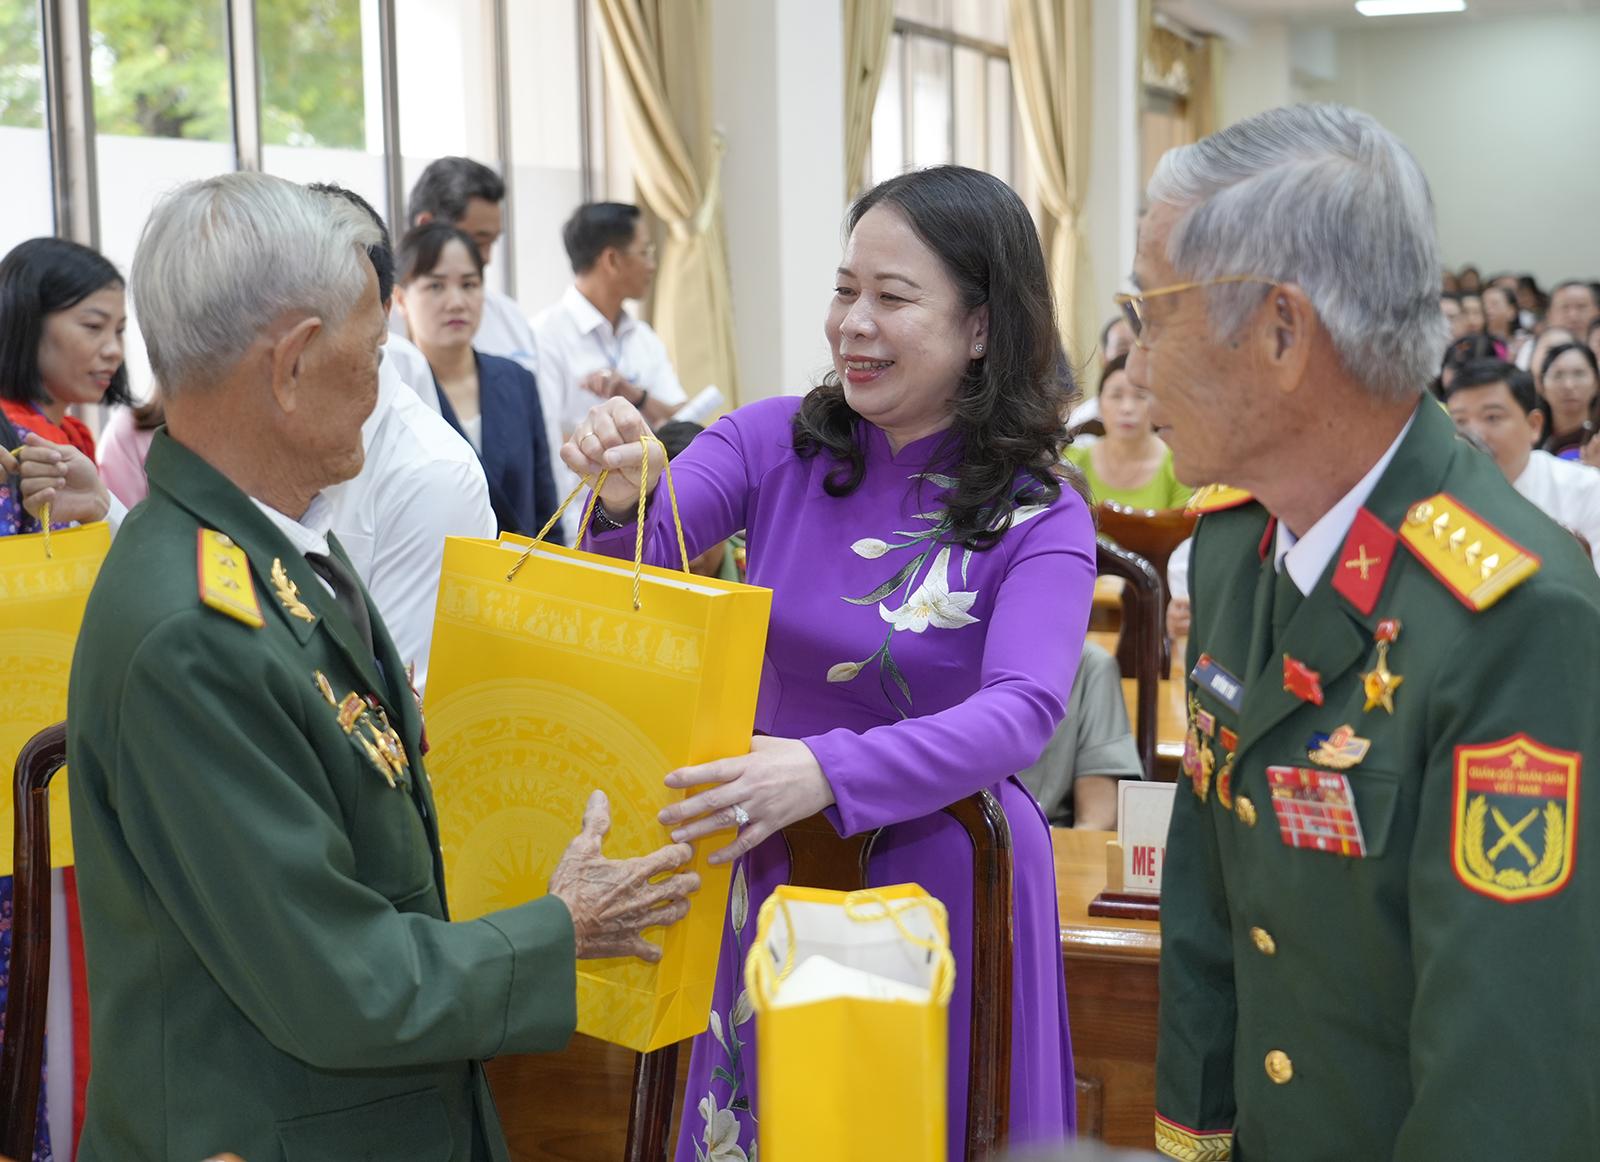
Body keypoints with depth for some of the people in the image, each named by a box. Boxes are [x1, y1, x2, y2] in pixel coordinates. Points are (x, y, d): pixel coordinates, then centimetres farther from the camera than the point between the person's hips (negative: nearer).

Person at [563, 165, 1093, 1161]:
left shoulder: (1039, 515, -13)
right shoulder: (778, 444, -5)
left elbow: (1022, 712, -27)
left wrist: (830, 773, -42)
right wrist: (623, 506, -34)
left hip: (943, 882, -2)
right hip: (775, 872, 3)